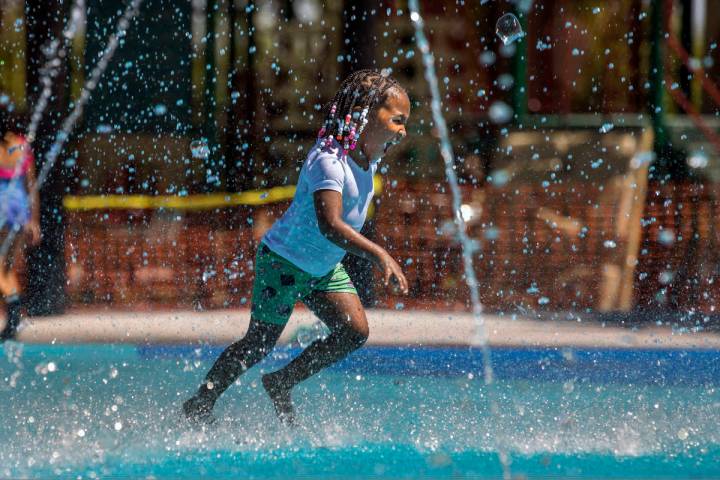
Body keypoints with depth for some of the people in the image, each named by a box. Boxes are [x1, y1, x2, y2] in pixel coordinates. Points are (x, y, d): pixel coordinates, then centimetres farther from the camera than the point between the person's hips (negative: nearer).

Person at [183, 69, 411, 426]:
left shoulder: (369, 160, -2)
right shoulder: (328, 161, -30)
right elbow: (329, 224, -42)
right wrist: (379, 255, -50)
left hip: (325, 267, 8)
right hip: (284, 262, -8)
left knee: (355, 332, -5)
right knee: (259, 343, 2)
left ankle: (282, 385, 11)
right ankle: (200, 404, 21)